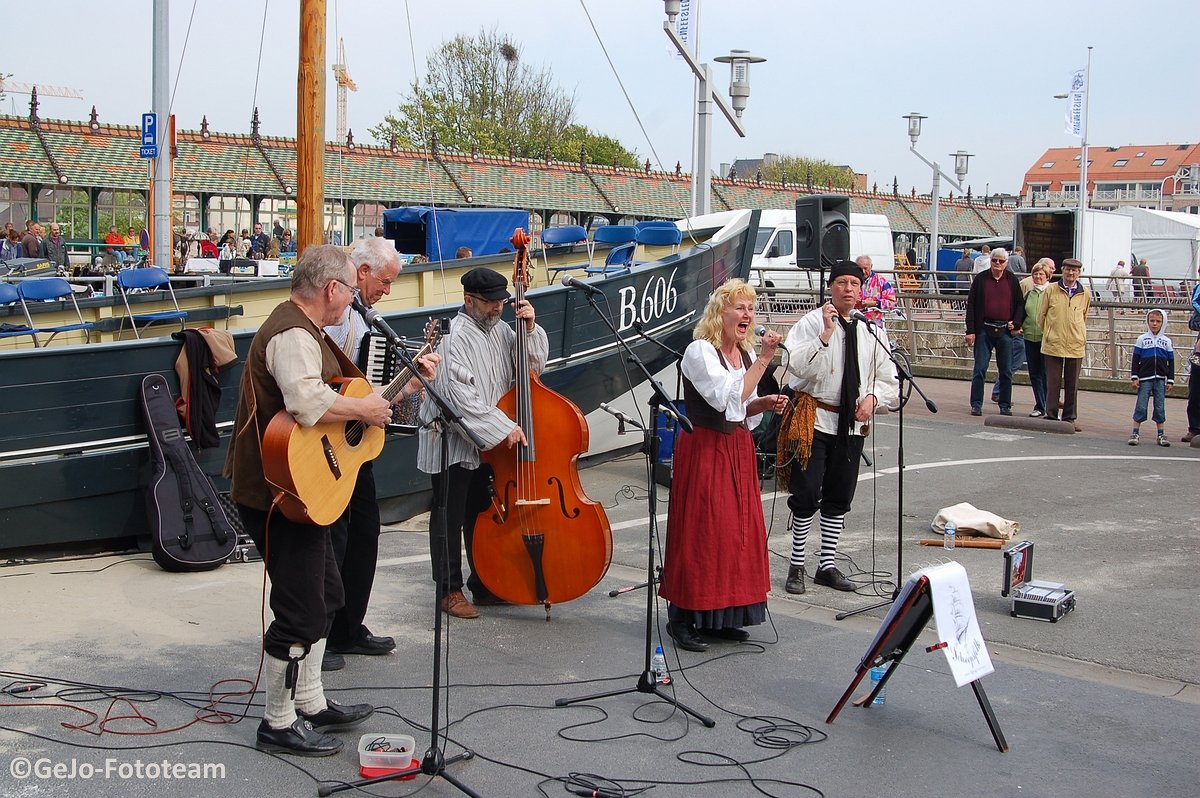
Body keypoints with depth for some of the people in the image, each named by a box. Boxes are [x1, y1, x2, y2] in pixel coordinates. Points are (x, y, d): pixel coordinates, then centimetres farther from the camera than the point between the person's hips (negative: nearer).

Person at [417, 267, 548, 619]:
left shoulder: (500, 330, 8)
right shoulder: (455, 337, -17)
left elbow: (534, 365, 9)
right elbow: (461, 396, -24)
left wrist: (530, 330, -7)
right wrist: (504, 428, -25)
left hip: (487, 443, 8)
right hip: (453, 441, -8)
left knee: (481, 516, 16)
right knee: (449, 517, 2)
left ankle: (483, 585, 26)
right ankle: (450, 590, 11)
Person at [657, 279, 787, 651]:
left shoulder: (746, 354, 12)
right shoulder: (700, 352, -13)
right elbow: (729, 399, -23)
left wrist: (764, 403, 1)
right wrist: (764, 360, -22)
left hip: (739, 450, 8)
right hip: (705, 450, -8)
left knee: (738, 529, 7)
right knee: (700, 530, -5)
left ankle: (721, 616, 18)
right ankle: (682, 617, 4)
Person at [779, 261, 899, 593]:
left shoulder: (871, 330, 6)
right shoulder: (811, 323, -7)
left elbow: (889, 380, 13)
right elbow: (798, 366, -22)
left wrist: (872, 397, -6)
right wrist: (826, 333, -27)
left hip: (853, 424, 5)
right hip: (814, 419, -5)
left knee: (839, 498, 11)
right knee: (806, 495, -4)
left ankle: (827, 565, 23)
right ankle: (796, 566, 10)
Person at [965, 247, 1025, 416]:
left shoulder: (1012, 280, 7)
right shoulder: (980, 279, 2)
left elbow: (1020, 304, 12)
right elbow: (971, 305, 1)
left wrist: (1016, 324, -2)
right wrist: (970, 331, -5)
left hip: (1005, 331, 2)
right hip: (984, 331, -1)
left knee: (1006, 371, 6)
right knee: (980, 369, -2)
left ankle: (1005, 405, 15)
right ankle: (976, 405, 5)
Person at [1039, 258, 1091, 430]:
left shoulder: (1085, 294, 7)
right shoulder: (1051, 290, 2)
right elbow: (1041, 315, 11)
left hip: (1076, 346, 1)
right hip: (1053, 345, -1)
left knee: (1072, 385, 6)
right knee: (1053, 383, 2)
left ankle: (1070, 418, 14)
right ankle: (1051, 416, 9)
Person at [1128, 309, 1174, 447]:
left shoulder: (1167, 341, 9)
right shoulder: (1142, 339, 3)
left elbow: (1171, 362, 11)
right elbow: (1135, 360, 3)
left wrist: (1170, 380, 6)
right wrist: (1134, 377, -4)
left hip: (1160, 379, 2)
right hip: (1145, 378, -2)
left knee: (1160, 408, 5)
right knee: (1141, 406, -3)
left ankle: (1161, 434, 12)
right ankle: (1135, 433, 3)